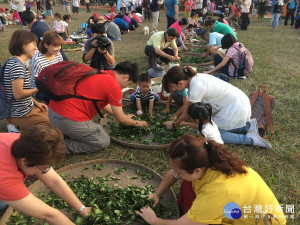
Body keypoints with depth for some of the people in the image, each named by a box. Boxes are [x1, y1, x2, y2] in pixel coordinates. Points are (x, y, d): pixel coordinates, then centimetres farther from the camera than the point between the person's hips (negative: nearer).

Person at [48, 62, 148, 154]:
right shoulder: (114, 86, -11)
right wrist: (136, 123, 18)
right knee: (104, 142, 7)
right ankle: (63, 145, -2)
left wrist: (124, 117, 32)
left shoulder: (100, 74, 15)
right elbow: (120, 119, -2)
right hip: (68, 120, -9)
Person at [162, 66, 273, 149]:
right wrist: (175, 118, 14)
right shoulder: (195, 78, 2)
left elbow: (187, 114, -11)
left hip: (235, 107, -10)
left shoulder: (196, 87, -25)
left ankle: (249, 139, -8)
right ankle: (248, 125, 13)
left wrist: (174, 125, 4)